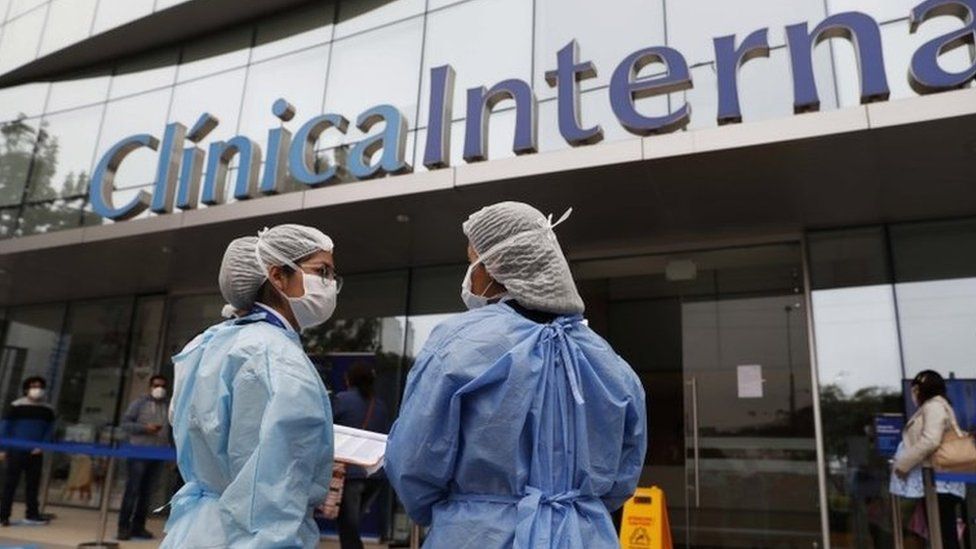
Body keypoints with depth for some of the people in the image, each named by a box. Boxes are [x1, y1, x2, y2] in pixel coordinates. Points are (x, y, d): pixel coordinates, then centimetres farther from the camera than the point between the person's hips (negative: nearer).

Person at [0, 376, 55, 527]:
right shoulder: (16, 406, -6)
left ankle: (32, 514, 15)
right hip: (16, 451, -4)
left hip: (36, 453, 4)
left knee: (34, 484, 8)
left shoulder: (47, 409, 7)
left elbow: (50, 430, 10)